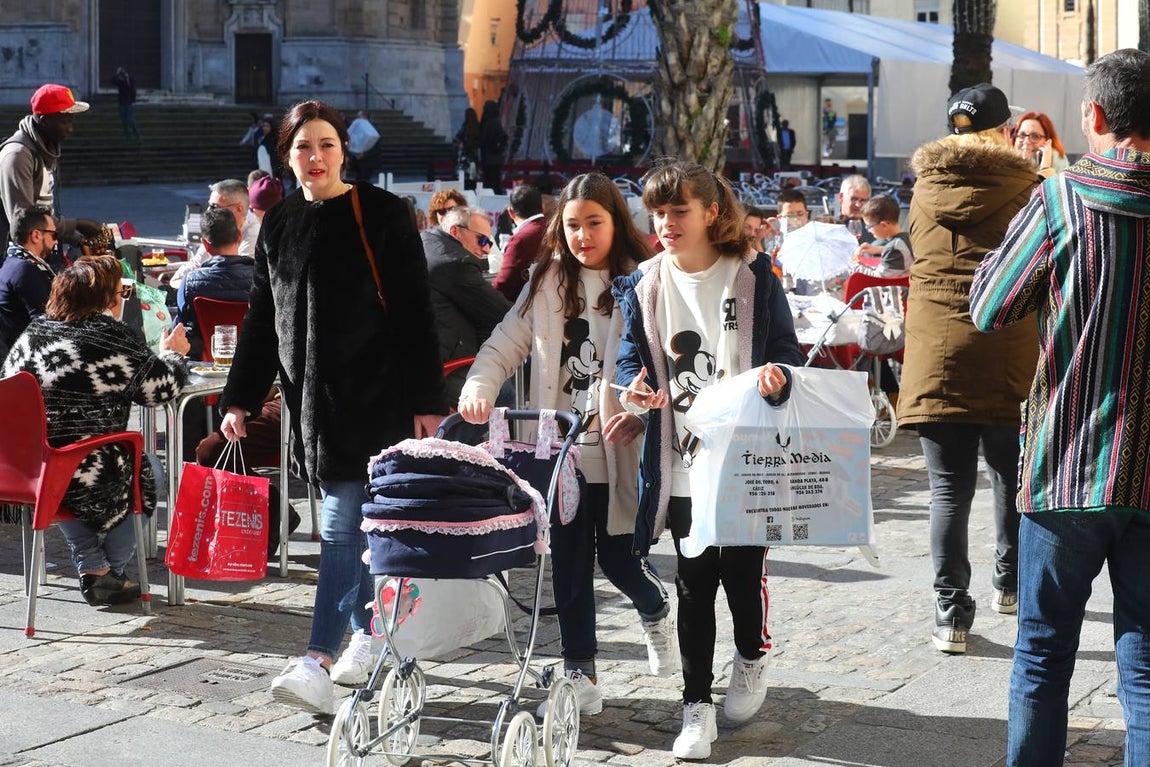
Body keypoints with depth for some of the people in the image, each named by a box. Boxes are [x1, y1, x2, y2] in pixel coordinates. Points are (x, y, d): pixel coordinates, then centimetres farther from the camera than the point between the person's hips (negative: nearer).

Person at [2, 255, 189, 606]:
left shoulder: (34, 333, 4)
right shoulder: (113, 339, -12)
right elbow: (161, 388, -4)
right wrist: (171, 354, 19)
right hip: (90, 485, -6)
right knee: (146, 471, 24)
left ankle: (92, 568, 38)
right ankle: (110, 571, 32)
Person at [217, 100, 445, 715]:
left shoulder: (382, 215, -5)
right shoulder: (278, 226, 11)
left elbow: (414, 312, -7)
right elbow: (261, 318, 15)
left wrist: (426, 399, -11)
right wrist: (239, 398, 9)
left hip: (373, 393, -5)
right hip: (310, 395, 6)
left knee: (343, 526, -9)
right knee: (350, 521, 12)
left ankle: (319, 661, -13)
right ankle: (368, 633, 26)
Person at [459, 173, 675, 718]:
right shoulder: (548, 281, 8)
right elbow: (507, 345, 6)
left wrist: (640, 412, -27)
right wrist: (478, 390, -13)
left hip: (619, 449, -3)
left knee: (618, 557, 5)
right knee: (569, 565, 6)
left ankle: (656, 611, 39)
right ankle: (580, 676, 15)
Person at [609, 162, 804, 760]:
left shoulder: (753, 278, 0)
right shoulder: (643, 287, 6)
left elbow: (787, 352, 4)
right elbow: (631, 358, 9)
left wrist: (777, 376, -19)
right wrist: (633, 389, -14)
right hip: (680, 464, 2)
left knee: (743, 572, 0)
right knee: (694, 584, 5)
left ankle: (752, 656, 32)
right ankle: (697, 705, 15)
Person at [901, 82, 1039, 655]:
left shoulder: (925, 190, 6)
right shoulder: (1026, 188, -3)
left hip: (935, 353, 1)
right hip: (1010, 355, -1)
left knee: (948, 490, 2)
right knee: (1012, 478, 18)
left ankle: (951, 614, 0)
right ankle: (1009, 585, 33)